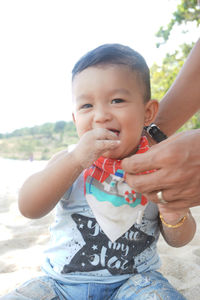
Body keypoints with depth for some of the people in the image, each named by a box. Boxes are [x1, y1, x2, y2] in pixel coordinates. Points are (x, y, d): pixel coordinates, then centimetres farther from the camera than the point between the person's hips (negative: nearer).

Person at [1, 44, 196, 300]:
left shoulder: (156, 167, -7)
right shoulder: (68, 162, -4)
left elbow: (178, 240, 0)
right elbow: (28, 208, -19)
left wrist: (174, 215, -23)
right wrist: (75, 160, -31)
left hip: (133, 279, 0)